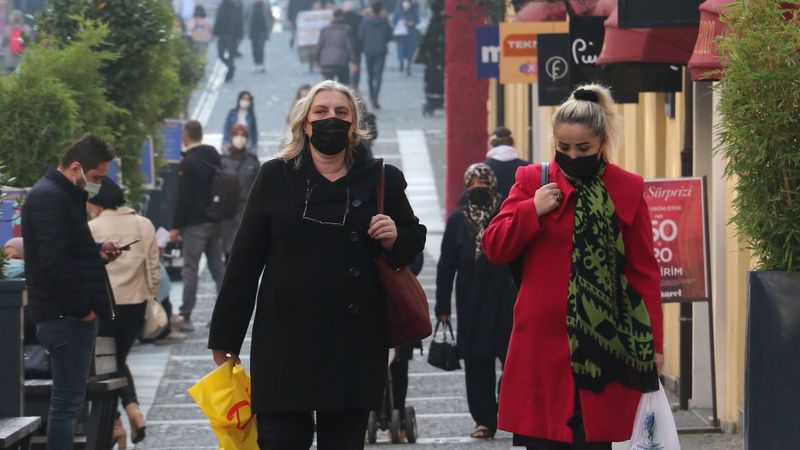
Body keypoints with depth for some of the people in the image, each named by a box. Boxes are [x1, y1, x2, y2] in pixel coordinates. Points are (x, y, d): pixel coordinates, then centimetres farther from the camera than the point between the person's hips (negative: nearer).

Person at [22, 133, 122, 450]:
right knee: (67, 402, -9)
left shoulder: (65, 195, 18)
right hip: (66, 317, -11)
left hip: (73, 316, 11)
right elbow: (54, 263, -22)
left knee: (69, 400, 13)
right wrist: (82, 307, -16)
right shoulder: (49, 198, -15)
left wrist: (98, 252, 11)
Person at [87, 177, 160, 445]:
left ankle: (114, 422, 8)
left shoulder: (93, 229, -9)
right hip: (136, 303, 4)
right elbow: (153, 268, 6)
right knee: (120, 359, 19)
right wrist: (153, 297, 16)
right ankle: (133, 407, -4)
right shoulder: (144, 225, 4)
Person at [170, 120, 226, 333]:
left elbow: (183, 198, -15)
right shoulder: (215, 156, 10)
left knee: (190, 269, -4)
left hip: (195, 224, -7)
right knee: (218, 267, 11)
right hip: (216, 222, 7)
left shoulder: (188, 162, -13)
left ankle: (185, 317, -4)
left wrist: (176, 226, -10)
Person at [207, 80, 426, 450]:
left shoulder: (381, 179, 8)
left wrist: (394, 239, -7)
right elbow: (245, 260, 5)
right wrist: (225, 335, 3)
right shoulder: (275, 177, 5)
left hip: (356, 341, 1)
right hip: (287, 338, -1)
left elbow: (414, 239, 19)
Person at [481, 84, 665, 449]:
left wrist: (654, 343, 2)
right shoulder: (533, 181, 6)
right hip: (543, 340, 1)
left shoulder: (627, 189, 4)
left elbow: (644, 271, 6)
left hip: (603, 345, -1)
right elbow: (494, 247, 5)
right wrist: (532, 211, -11)